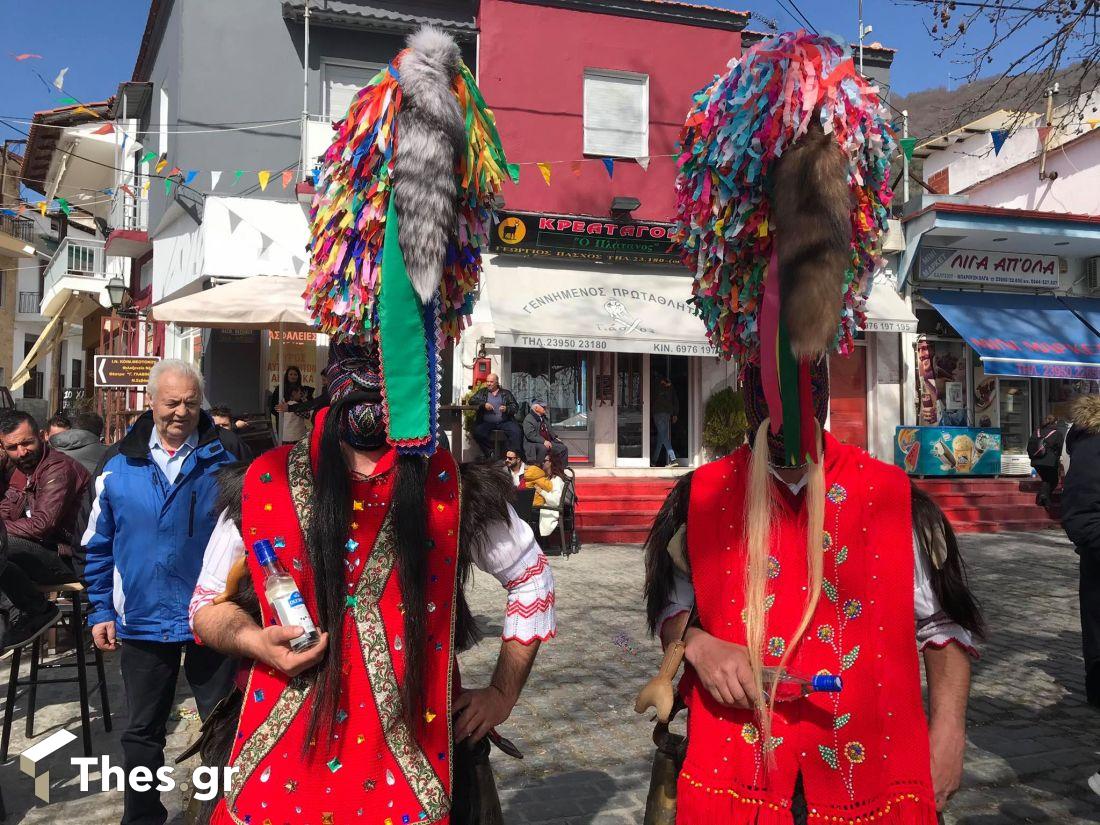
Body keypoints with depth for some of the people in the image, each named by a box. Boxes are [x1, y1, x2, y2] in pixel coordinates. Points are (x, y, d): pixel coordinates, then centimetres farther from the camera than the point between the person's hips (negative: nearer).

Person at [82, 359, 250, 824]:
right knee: (143, 732, 17)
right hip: (142, 620, 2)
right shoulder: (119, 461, 1)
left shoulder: (227, 454, -5)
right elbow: (99, 545, 7)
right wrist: (101, 610, 4)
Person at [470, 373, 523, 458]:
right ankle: (490, 453, -17)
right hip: (486, 422, 0)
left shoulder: (506, 393, 16)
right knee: (478, 433, -29)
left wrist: (507, 409, -11)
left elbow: (515, 406, 11)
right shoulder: (482, 392, 18)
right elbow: (472, 401, 7)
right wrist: (483, 405, -9)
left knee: (516, 432, -27)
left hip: (504, 422, 0)